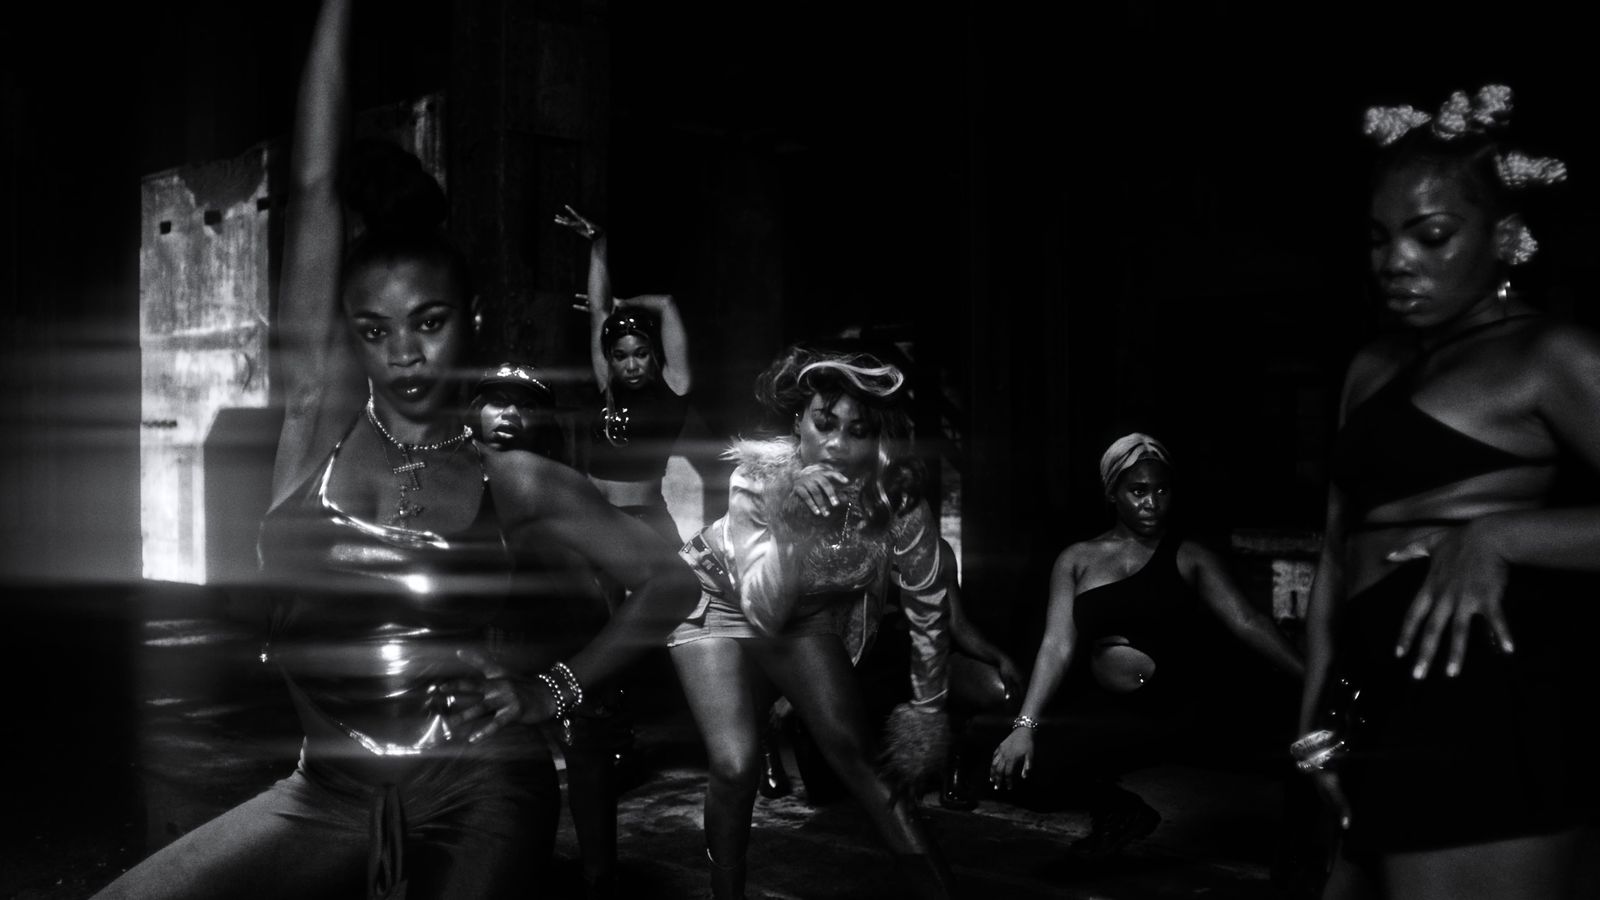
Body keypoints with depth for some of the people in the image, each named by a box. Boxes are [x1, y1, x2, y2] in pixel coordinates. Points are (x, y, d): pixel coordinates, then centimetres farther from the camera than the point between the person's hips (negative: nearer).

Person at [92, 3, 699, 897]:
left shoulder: (514, 478, 0)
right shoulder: (323, 413, 0)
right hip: (332, 790, 2)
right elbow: (315, 186, -4)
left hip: (481, 791, -1)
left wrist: (559, 689, 2)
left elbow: (672, 581, 10)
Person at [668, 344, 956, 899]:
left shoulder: (897, 499, -27)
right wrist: (789, 523, -52)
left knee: (854, 751, -12)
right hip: (721, 606, -2)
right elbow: (762, 613, -38)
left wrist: (928, 708, -2)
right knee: (736, 765, -19)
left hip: (810, 619, 2)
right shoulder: (758, 476, -32)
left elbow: (928, 611, -10)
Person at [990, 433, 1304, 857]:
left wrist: (1309, 676, -21)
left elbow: (1246, 621, -7)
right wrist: (1025, 725, -13)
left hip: (1173, 711, -3)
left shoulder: (1187, 558, 2)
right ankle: (1118, 811, 14)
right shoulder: (1077, 560, 6)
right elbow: (1058, 645, -1)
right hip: (1107, 711, 4)